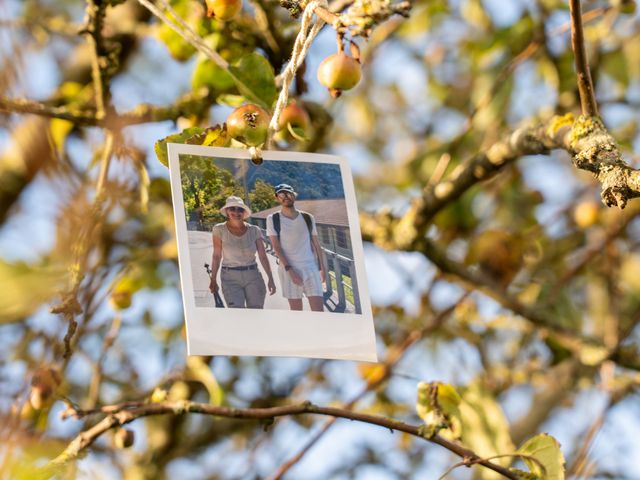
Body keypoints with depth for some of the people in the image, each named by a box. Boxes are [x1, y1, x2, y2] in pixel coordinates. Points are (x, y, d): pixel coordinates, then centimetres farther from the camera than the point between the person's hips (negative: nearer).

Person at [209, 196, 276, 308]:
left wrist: (270, 279, -9)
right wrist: (213, 280, 4)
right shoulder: (220, 230, -3)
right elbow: (216, 256, 2)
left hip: (253, 276, 2)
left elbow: (263, 256, -2)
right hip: (230, 278, -2)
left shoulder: (254, 230, -1)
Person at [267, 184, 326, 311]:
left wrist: (322, 268, 12)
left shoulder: (308, 218, 8)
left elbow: (316, 244, 14)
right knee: (296, 310, 2)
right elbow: (276, 247, -6)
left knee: (318, 310, -8)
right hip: (289, 269, -2)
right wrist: (289, 270, -15)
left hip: (311, 267, 2)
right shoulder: (273, 219, 0)